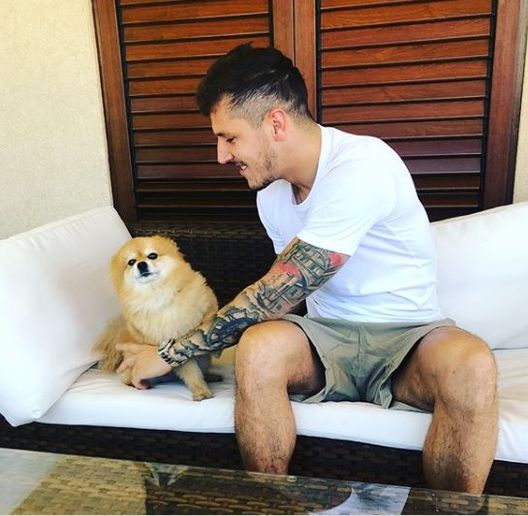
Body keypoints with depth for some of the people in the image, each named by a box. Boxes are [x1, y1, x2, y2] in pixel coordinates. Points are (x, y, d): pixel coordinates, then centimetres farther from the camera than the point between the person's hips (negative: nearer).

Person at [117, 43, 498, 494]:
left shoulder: (362, 166, -22)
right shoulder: (271, 188, 3)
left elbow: (274, 295, -23)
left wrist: (170, 354, -14)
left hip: (408, 336, -4)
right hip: (326, 337, 4)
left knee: (472, 365, -36)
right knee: (259, 348, -28)